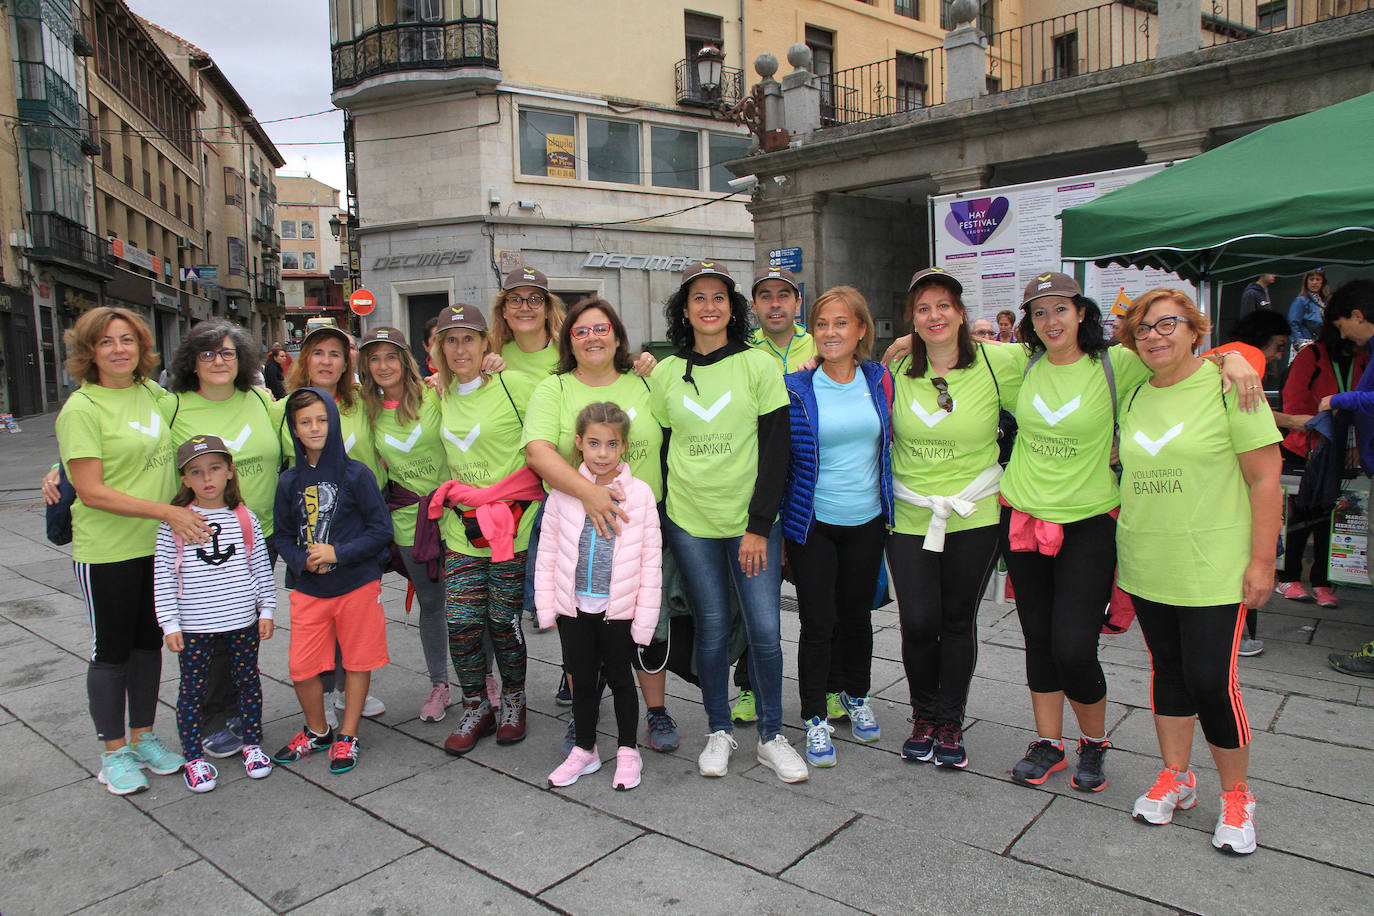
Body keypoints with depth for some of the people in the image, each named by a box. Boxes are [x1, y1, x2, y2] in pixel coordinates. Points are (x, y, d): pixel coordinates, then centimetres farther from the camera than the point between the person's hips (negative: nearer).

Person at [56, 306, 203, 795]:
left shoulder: (151, 393, 5)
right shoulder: (81, 409, -14)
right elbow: (91, 491, -19)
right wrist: (167, 511, -23)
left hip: (159, 545, 6)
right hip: (106, 551, -6)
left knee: (149, 641, 16)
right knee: (112, 650, 8)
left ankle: (144, 737, 32)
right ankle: (114, 752, 24)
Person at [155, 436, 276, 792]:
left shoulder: (244, 518, 0)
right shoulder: (174, 524, -6)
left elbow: (261, 566, 6)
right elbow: (163, 576, -4)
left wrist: (267, 609, 5)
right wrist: (170, 624, -7)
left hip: (242, 621, 2)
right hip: (193, 627, -2)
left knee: (248, 681, 13)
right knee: (193, 689, 7)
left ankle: (252, 745, 30)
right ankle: (195, 758, 22)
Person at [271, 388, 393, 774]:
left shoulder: (355, 474, -8)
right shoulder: (290, 481, 3)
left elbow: (381, 529, -7)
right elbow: (282, 536, 10)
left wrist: (338, 552, -16)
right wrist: (302, 561, -9)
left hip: (358, 584, -3)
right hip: (309, 590, 3)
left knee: (358, 662, 8)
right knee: (302, 667, 4)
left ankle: (347, 736, 25)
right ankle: (317, 731, 29)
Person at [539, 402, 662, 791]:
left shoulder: (640, 494, -8)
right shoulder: (563, 492, -3)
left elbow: (651, 560, -6)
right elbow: (547, 552, 3)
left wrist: (645, 618, -7)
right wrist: (546, 606, 1)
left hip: (618, 610, -2)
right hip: (573, 607, 2)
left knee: (619, 679, 13)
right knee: (582, 680, 15)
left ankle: (628, 751, 31)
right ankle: (585, 750, 34)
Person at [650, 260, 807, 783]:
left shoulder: (758, 365, -1)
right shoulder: (665, 373, 6)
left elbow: (776, 449, -4)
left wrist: (759, 525, -10)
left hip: (752, 521, -1)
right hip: (689, 522, 2)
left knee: (765, 629, -2)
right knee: (711, 628, 6)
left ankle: (771, 736, 18)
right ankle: (719, 731, 25)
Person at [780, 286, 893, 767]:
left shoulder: (879, 380, 2)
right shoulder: (797, 387, -7)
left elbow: (888, 444, 13)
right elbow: (780, 460, -4)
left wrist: (890, 510, 12)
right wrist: (775, 528, -4)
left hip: (866, 520, 3)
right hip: (813, 523, -3)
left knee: (857, 614, 15)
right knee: (818, 622, 0)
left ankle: (856, 698, 37)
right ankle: (815, 719, 16)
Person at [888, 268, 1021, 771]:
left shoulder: (996, 362, -6)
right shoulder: (898, 369, 1)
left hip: (974, 517, -1)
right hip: (910, 517, 1)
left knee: (957, 621, 10)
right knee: (918, 623, -2)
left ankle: (951, 724, 28)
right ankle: (924, 716, 24)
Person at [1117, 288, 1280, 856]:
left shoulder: (1228, 386, -7)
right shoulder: (1133, 397, 8)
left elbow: (1265, 477, -8)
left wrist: (1262, 560, -12)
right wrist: (1121, 547, 13)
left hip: (1211, 567, -5)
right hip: (1145, 566, 5)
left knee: (1211, 680, -3)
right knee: (1168, 670, 14)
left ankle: (1236, 794, 19)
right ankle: (1175, 778, 29)